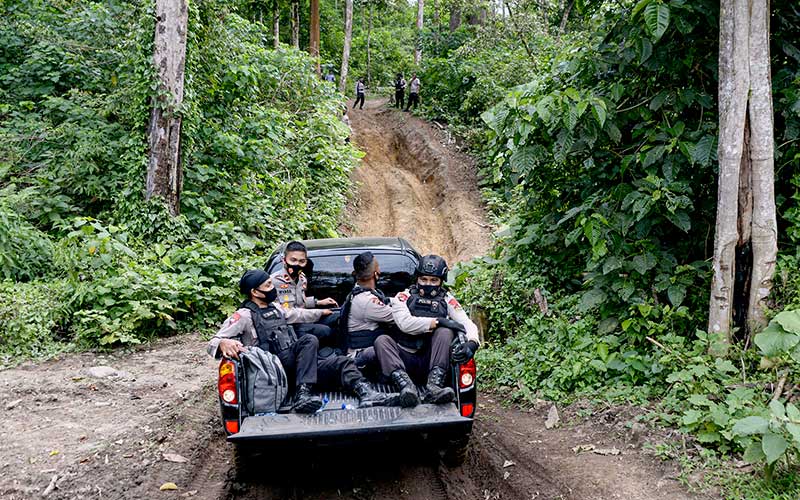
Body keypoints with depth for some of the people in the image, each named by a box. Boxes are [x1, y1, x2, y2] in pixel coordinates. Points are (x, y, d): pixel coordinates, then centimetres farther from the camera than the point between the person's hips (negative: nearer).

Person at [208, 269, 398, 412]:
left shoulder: (274, 307, 20)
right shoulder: (244, 316, -4)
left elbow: (297, 314, 38)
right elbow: (213, 343, -9)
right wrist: (224, 343, -33)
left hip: (296, 367, 8)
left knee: (343, 362, -11)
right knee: (309, 341, -30)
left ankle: (367, 394, -36)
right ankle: (303, 394, -41)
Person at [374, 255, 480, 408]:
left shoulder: (447, 300, 11)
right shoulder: (404, 297, 7)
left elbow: (467, 324, -1)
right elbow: (405, 323, -13)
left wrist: (471, 343, -24)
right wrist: (438, 321, -19)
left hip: (430, 361, 0)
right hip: (405, 359, 0)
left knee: (445, 332, -23)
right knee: (381, 340, -25)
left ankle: (434, 387, -39)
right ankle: (406, 387, -47)